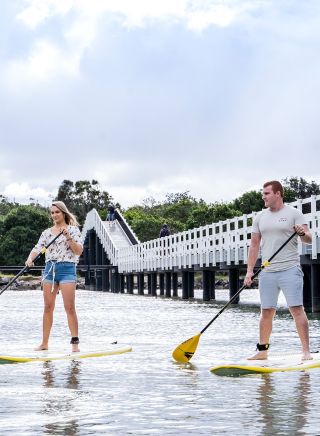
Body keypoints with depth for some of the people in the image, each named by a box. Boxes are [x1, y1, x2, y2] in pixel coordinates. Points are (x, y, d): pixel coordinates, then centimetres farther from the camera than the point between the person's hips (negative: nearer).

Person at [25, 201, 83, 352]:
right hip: (49, 268, 4)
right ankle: (44, 343, 11)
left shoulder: (73, 230, 3)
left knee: (69, 307, -9)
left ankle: (75, 342, -6)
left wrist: (68, 237, -17)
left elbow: (79, 251, -5)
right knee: (48, 307, 6)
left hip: (67, 268, -4)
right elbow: (37, 248, 5)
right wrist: (30, 259, -15)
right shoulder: (47, 232, 15)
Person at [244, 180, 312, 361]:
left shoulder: (294, 213, 0)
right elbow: (254, 245, 15)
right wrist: (250, 271, 8)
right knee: (267, 312, 8)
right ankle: (263, 351, 17)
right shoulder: (260, 217, 14)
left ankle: (306, 351, -7)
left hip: (290, 269, -4)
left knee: (297, 309, -9)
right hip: (267, 272, 4)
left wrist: (302, 233, -29)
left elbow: (309, 239, -6)